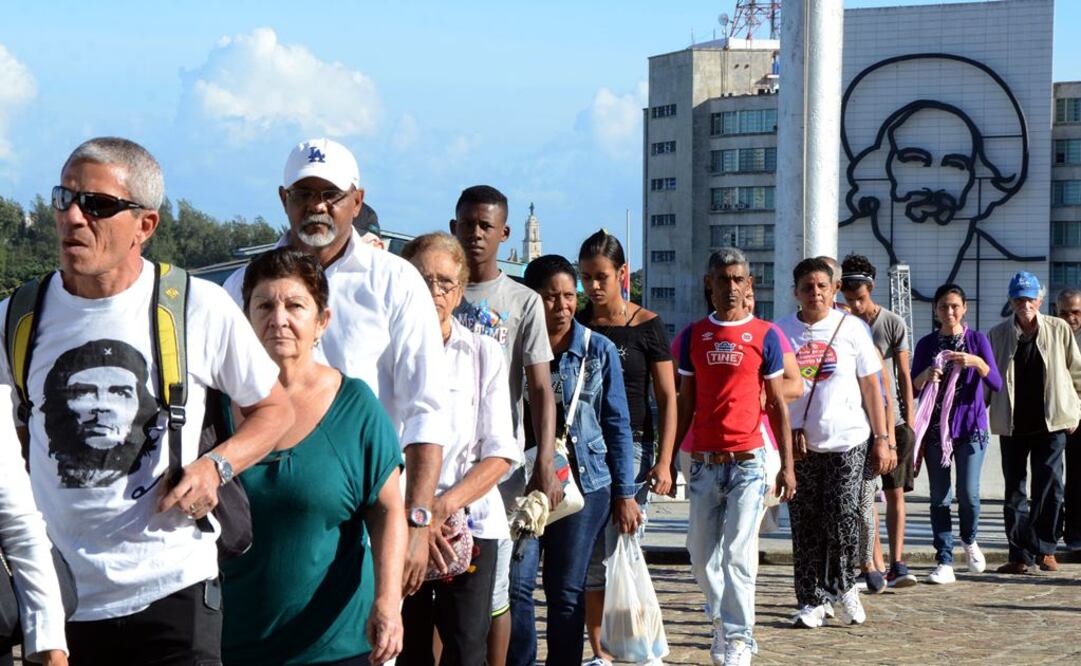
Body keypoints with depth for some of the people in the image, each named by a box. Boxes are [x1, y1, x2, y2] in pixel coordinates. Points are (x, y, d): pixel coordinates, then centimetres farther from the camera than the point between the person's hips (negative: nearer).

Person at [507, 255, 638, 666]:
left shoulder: (599, 350, 2)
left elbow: (617, 426, 6)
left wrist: (625, 494, 3)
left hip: (585, 481, 0)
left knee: (567, 591, 4)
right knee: (516, 583, -11)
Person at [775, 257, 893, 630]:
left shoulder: (852, 329, 3)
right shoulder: (782, 333, 6)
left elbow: (871, 387, 5)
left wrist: (882, 439, 1)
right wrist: (787, 434, -2)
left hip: (847, 443, -2)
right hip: (798, 445, 2)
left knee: (843, 521, -7)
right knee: (806, 528, 3)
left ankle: (844, 587, 16)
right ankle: (812, 601, 11)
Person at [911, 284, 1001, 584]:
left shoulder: (977, 340, 2)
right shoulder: (927, 344, 6)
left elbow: (996, 384, -5)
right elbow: (912, 387, 4)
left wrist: (978, 363, -23)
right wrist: (926, 376, -18)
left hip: (970, 426, -1)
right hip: (936, 427, 1)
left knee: (968, 493, -8)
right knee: (939, 497, -1)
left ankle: (969, 541, 21)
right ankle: (944, 562, 2)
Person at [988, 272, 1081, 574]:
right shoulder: (998, 335, 3)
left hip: (1050, 423, -1)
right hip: (1012, 424, 1)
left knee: (1049, 487, -6)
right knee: (1015, 492, 4)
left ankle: (1045, 549, 7)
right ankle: (1020, 555, 10)